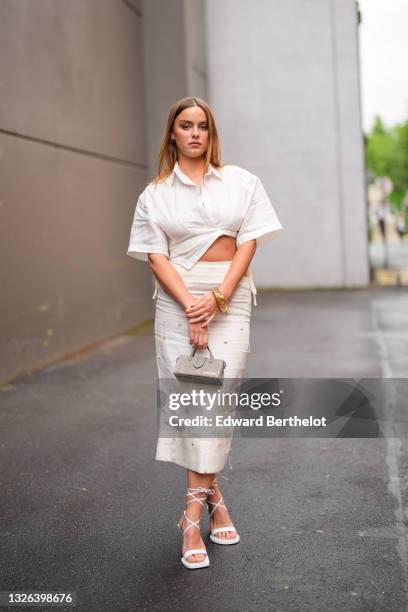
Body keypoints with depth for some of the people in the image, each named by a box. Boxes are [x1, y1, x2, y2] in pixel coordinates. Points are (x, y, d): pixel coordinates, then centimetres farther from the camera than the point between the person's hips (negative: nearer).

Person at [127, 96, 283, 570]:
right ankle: (214, 498, 13)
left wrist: (218, 299, -12)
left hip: (231, 296, 0)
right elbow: (155, 255, -1)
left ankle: (193, 513, -3)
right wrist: (190, 305, -15)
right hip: (176, 298, 1)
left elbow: (249, 242, 1)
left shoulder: (241, 182, 8)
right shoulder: (155, 194, 8)